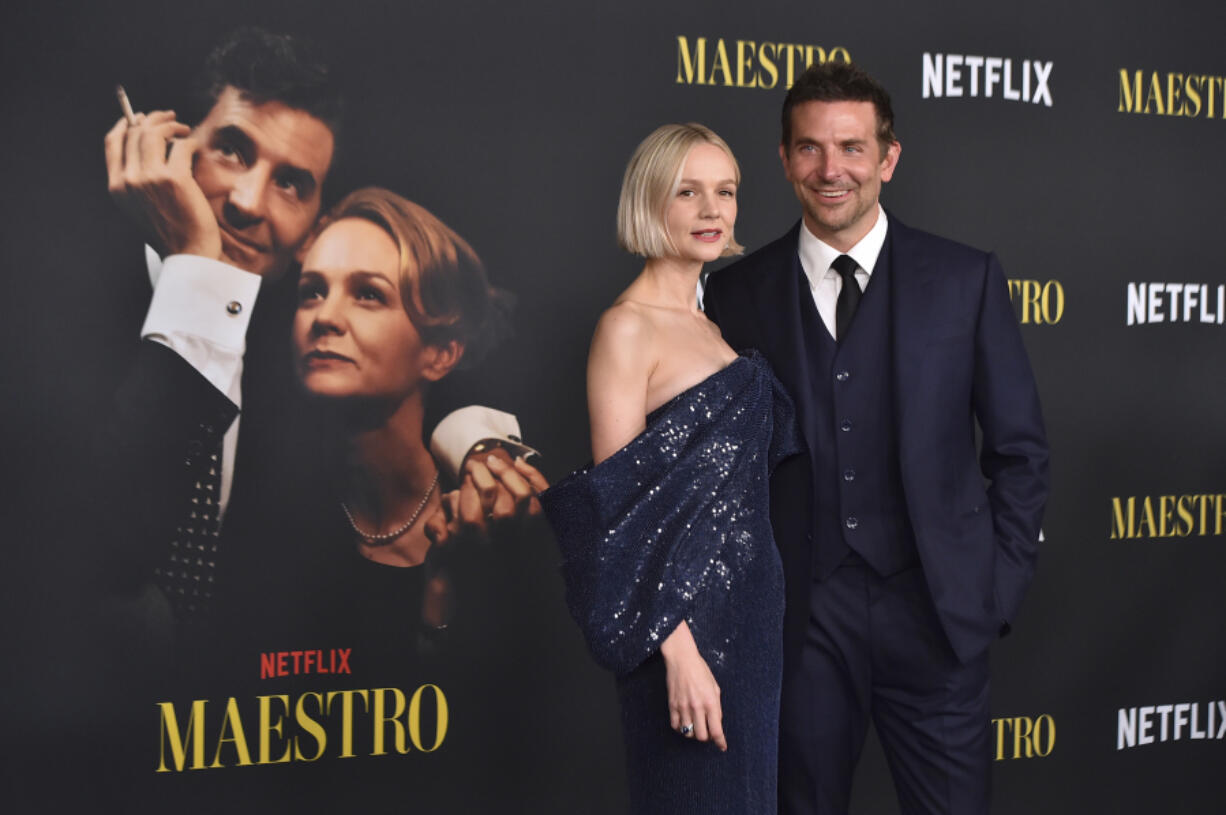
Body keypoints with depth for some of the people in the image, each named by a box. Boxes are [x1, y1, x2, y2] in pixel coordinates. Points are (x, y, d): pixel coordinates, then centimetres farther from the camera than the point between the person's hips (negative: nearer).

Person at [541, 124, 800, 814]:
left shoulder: (710, 321, 12)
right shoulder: (629, 327, -12)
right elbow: (620, 508, -17)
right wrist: (677, 649, -22)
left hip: (751, 605, 8)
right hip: (688, 620, -8)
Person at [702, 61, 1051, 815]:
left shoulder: (965, 280, 1)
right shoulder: (737, 293, 2)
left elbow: (1020, 447, 5)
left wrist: (1000, 587, 0)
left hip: (935, 613, 0)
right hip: (799, 619, 1)